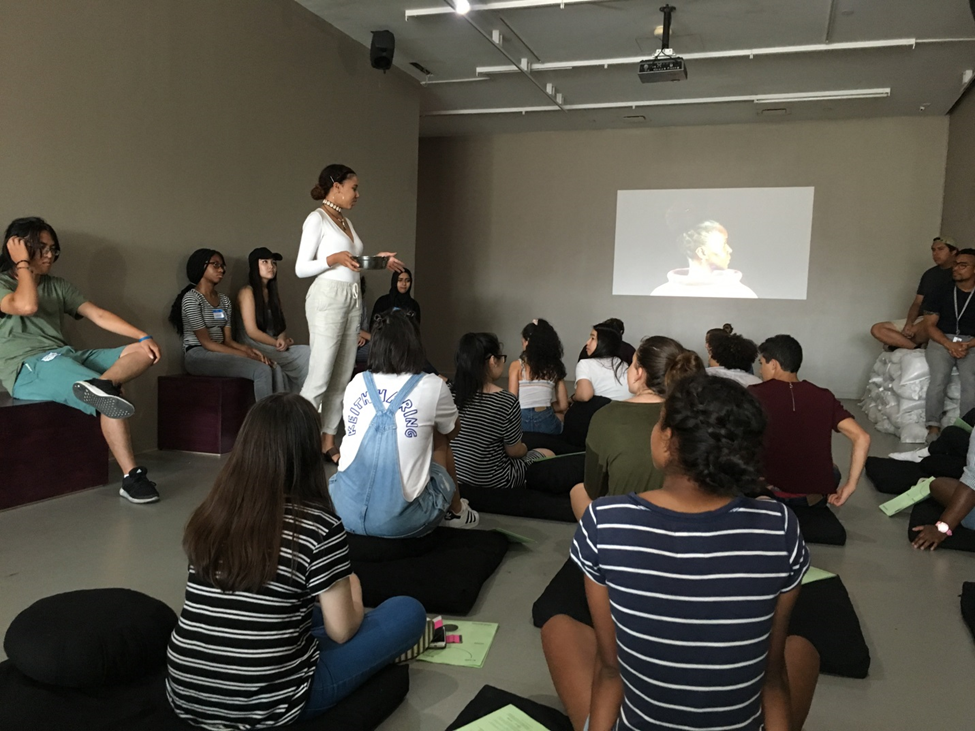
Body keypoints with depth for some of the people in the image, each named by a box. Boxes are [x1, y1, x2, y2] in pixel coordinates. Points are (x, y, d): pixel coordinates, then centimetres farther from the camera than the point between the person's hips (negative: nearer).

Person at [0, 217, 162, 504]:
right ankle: (131, 478, -27)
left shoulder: (58, 286, 21)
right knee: (109, 401, -27)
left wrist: (144, 337, -3)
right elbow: (27, 306, -21)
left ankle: (100, 385, -43)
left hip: (67, 357, 7)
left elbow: (98, 315, 11)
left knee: (142, 352, -12)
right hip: (28, 368, -7)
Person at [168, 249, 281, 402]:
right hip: (198, 356, -7)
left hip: (220, 354, 7)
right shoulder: (191, 298, -7)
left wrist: (247, 348, -12)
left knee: (275, 370, -17)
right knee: (262, 370, -27)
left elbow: (227, 340, 10)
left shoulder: (224, 300, 16)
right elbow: (206, 343, -13)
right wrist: (245, 355, -19)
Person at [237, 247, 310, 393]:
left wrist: (283, 339, -10)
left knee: (308, 354, -18)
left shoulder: (274, 293, 17)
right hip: (255, 348, -7)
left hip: (273, 348, 7)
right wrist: (278, 343, -8)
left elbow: (282, 325, 13)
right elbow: (252, 331, -13)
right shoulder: (247, 292, -7)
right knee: (305, 355, -22)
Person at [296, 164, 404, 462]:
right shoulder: (317, 218, -7)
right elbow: (301, 268, -10)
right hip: (328, 298, -8)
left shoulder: (346, 221, 17)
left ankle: (328, 442, 14)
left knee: (342, 378, 7)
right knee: (319, 378, -8)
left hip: (352, 300, 8)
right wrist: (334, 259, -24)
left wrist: (376, 260, 7)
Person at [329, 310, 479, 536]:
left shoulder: (356, 384, 6)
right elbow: (453, 431, 17)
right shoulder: (432, 387, -4)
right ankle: (456, 512, 42)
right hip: (400, 522, -3)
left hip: (345, 513, 3)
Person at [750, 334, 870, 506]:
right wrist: (850, 486, 1)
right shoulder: (823, 397, 1)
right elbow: (861, 438, -5)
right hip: (814, 496, 3)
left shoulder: (755, 394, -7)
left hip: (768, 493, -2)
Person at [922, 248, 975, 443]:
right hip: (942, 340, 0)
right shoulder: (940, 292, 8)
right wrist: (949, 344, -12)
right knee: (939, 379, -27)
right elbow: (930, 325, 3)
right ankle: (933, 428, -24)